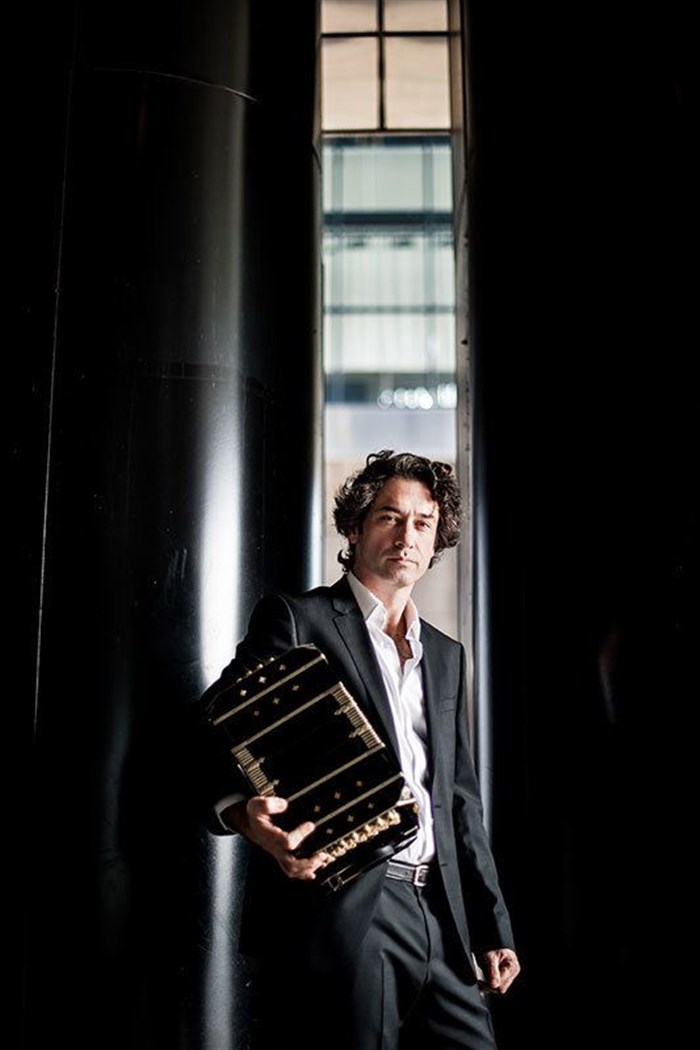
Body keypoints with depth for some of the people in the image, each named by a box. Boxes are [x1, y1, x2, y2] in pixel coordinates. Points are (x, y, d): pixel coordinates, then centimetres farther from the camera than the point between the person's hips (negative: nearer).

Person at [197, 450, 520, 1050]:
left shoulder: (447, 657, 19)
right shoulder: (296, 620, 0)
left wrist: (492, 929, 15)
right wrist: (245, 812, -30)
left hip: (440, 915, 6)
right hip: (337, 913, -5)